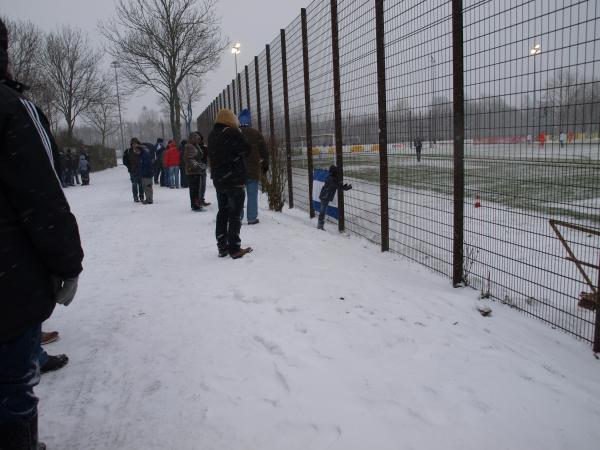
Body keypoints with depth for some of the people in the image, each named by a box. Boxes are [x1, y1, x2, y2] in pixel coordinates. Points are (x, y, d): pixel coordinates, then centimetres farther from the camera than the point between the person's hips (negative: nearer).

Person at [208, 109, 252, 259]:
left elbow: (211, 156, 15)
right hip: (235, 180, -7)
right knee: (235, 215, -3)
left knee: (222, 213, 14)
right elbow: (245, 150, -8)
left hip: (218, 180, 7)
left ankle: (222, 247, 17)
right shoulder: (232, 133, -13)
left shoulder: (212, 135, 10)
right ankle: (235, 249, -2)